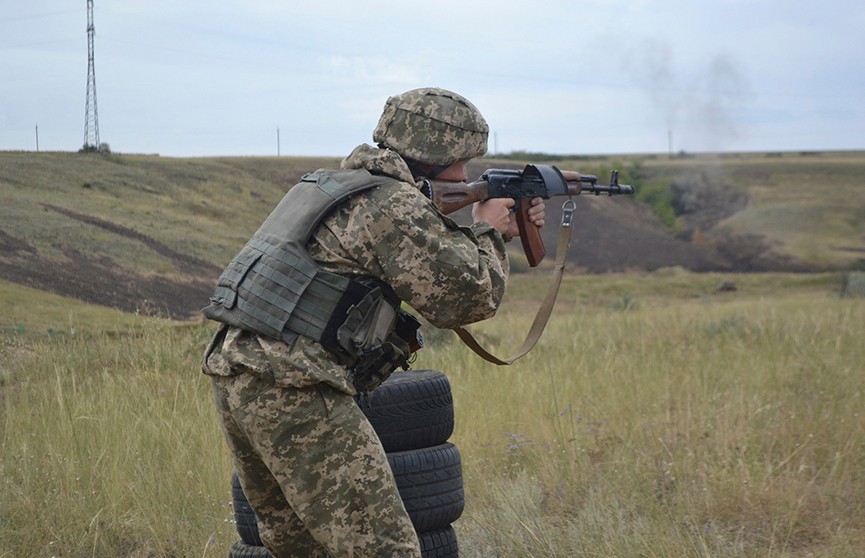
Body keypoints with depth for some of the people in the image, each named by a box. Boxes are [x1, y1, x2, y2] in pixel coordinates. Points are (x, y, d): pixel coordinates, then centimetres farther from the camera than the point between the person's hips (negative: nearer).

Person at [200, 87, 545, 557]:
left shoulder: (345, 185, 21)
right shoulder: (395, 205, -9)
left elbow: (429, 264, 30)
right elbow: (467, 298, -8)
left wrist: (500, 234, 26)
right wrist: (486, 232, 9)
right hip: (292, 393, -10)